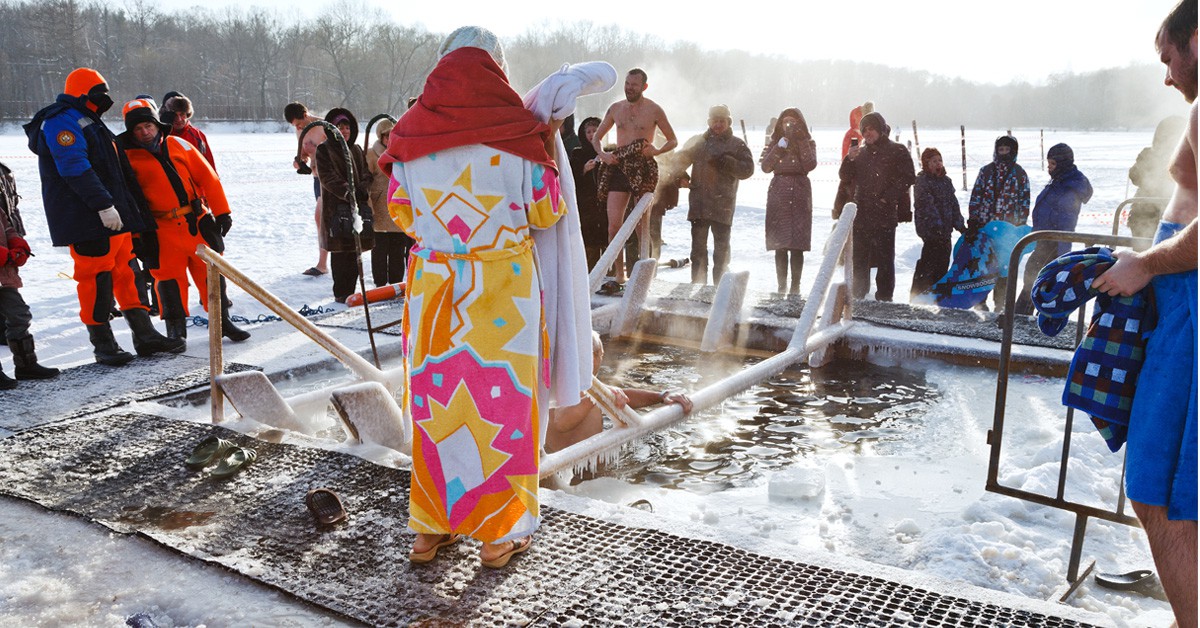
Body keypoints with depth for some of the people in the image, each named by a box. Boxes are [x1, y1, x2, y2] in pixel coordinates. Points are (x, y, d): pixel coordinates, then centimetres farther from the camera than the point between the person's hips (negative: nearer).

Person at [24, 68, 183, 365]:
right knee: (96, 279, -6)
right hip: (87, 221, -10)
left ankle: (145, 335, 12)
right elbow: (75, 168, -21)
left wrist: (134, 213, 28)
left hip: (114, 217, 10)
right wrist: (103, 205, -26)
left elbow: (117, 171, 28)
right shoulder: (62, 121, -8)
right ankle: (103, 343, 2)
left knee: (127, 273, 9)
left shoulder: (88, 122, 25)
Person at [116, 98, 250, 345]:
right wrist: (136, 234, -4)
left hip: (199, 223, 2)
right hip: (162, 231, -2)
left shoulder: (178, 144, 5)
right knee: (169, 278, 2)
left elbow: (208, 177, 6)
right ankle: (175, 330, 16)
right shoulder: (127, 157, 0)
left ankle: (223, 321, 21)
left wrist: (221, 212, 2)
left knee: (211, 273, 8)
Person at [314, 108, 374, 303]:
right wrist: (347, 193, -23)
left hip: (358, 206, 5)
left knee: (355, 250, 5)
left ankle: (350, 291, 14)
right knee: (340, 252, -5)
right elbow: (327, 177, -11)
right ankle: (340, 293, 3)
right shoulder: (324, 150, 1)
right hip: (336, 207, -5)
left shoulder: (356, 150, 17)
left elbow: (366, 174, 10)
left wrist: (362, 191, -11)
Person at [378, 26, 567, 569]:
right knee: (501, 398, 8)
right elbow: (546, 212, -2)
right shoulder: (516, 134, -9)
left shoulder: (411, 135, -1)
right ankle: (498, 533, 17)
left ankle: (430, 528, 23)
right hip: (504, 285, -2)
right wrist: (545, 153, 16)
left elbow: (400, 213, 7)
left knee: (435, 398, 13)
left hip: (433, 285, 3)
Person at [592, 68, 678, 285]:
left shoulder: (654, 110, 2)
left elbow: (673, 141, 8)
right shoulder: (615, 108, 12)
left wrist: (657, 151, -12)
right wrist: (602, 154, -1)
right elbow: (596, 138, 20)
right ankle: (619, 271, 2)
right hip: (619, 167, 3)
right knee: (614, 223, -7)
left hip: (643, 168, -2)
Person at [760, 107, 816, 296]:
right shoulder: (775, 143, 14)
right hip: (778, 195, 2)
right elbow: (765, 167, -1)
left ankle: (795, 286, -2)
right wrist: (779, 147, -10)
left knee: (796, 245, -6)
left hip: (799, 195, -2)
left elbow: (810, 165, -10)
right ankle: (781, 286, 7)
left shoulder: (808, 143, 8)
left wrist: (801, 141, -12)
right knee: (779, 246, 1)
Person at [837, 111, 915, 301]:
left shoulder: (897, 151, 2)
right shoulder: (861, 153, 17)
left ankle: (884, 296, 2)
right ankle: (857, 295, 18)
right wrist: (849, 159, -7)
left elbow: (908, 178, -4)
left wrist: (888, 197, -13)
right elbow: (845, 177, 11)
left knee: (885, 257, -3)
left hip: (885, 214, -5)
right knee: (859, 257, 9)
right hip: (861, 213, 5)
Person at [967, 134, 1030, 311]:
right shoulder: (986, 170, 7)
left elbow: (1024, 200, 6)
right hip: (984, 224, 1)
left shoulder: (1019, 173, 5)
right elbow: (976, 195, 6)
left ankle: (1000, 302, 11)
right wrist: (972, 219, -1)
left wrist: (1021, 224, 0)